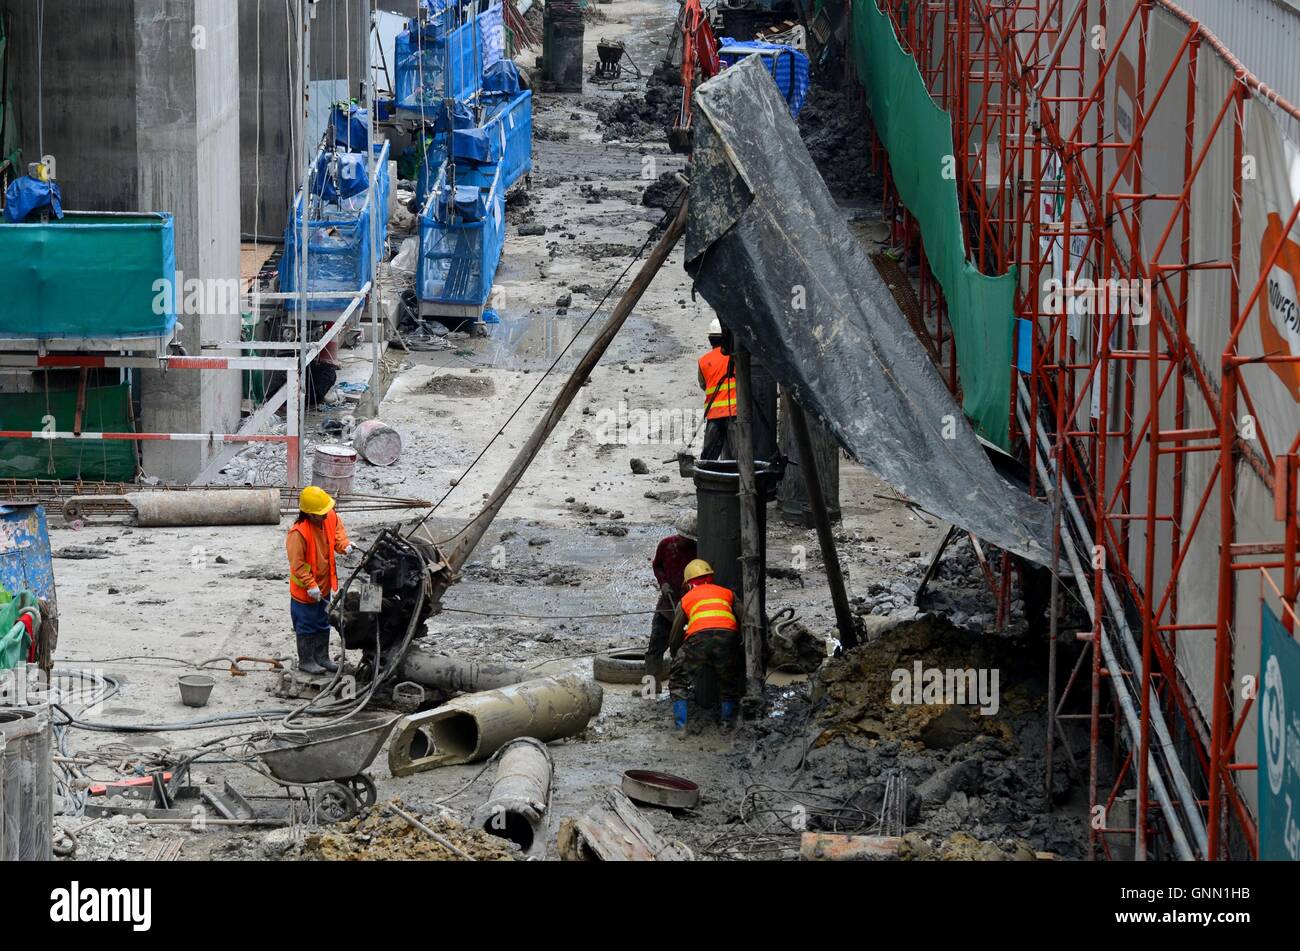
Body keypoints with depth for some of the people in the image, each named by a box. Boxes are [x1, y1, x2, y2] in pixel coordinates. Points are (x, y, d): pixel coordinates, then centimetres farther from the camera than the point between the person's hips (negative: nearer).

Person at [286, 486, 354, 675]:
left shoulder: (330, 517, -10)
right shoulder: (298, 533, -31)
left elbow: (338, 531, 13)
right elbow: (297, 565, -26)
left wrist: (344, 545, -7)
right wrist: (311, 585, -25)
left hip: (324, 584, 7)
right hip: (305, 589, -7)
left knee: (323, 624, 21)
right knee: (307, 626, 9)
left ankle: (322, 657, 36)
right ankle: (306, 661, 24)